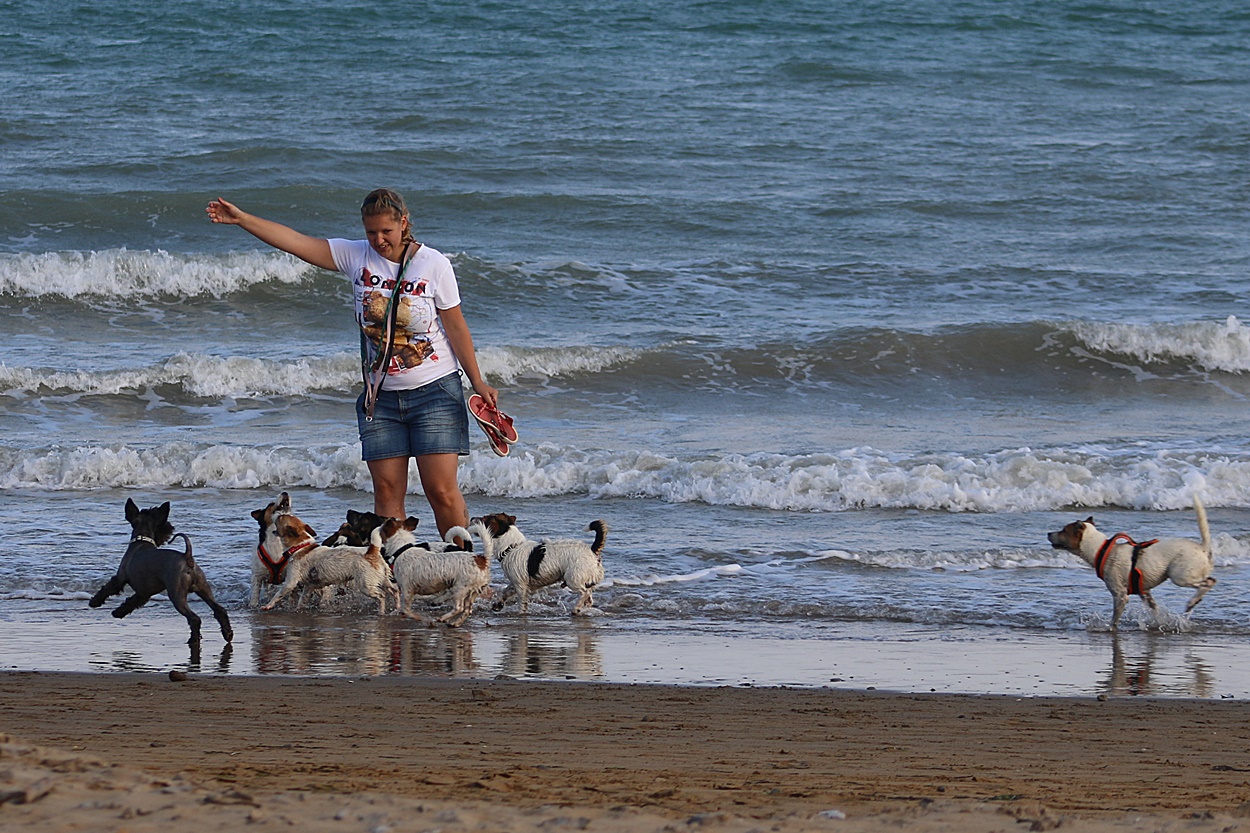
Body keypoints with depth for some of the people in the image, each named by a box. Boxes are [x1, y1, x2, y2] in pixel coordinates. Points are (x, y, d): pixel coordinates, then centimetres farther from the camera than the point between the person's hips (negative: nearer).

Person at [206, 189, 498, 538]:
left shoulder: (433, 264, -5)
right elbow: (296, 242, -2)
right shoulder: (357, 256, 2)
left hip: (434, 391, -4)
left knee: (442, 490, -8)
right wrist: (242, 219, -9)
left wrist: (478, 383, -4)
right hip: (380, 397, 4)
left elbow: (456, 327, -1)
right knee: (387, 490, -2)